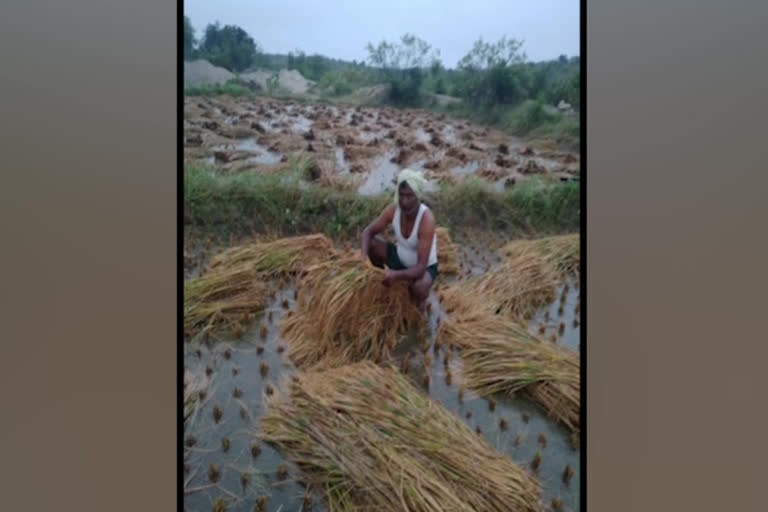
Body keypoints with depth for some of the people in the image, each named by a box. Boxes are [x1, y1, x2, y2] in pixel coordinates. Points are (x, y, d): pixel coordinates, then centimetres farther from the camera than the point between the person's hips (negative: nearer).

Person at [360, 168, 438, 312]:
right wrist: (364, 257, -28)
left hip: (424, 268, -5)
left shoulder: (427, 220, -35)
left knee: (419, 287, -39)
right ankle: (382, 282, 9)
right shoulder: (394, 209, -20)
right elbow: (368, 232, -9)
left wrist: (396, 275, -53)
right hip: (400, 258, 5)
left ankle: (420, 301, 0)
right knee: (370, 243, -15)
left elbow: (421, 267, -37)